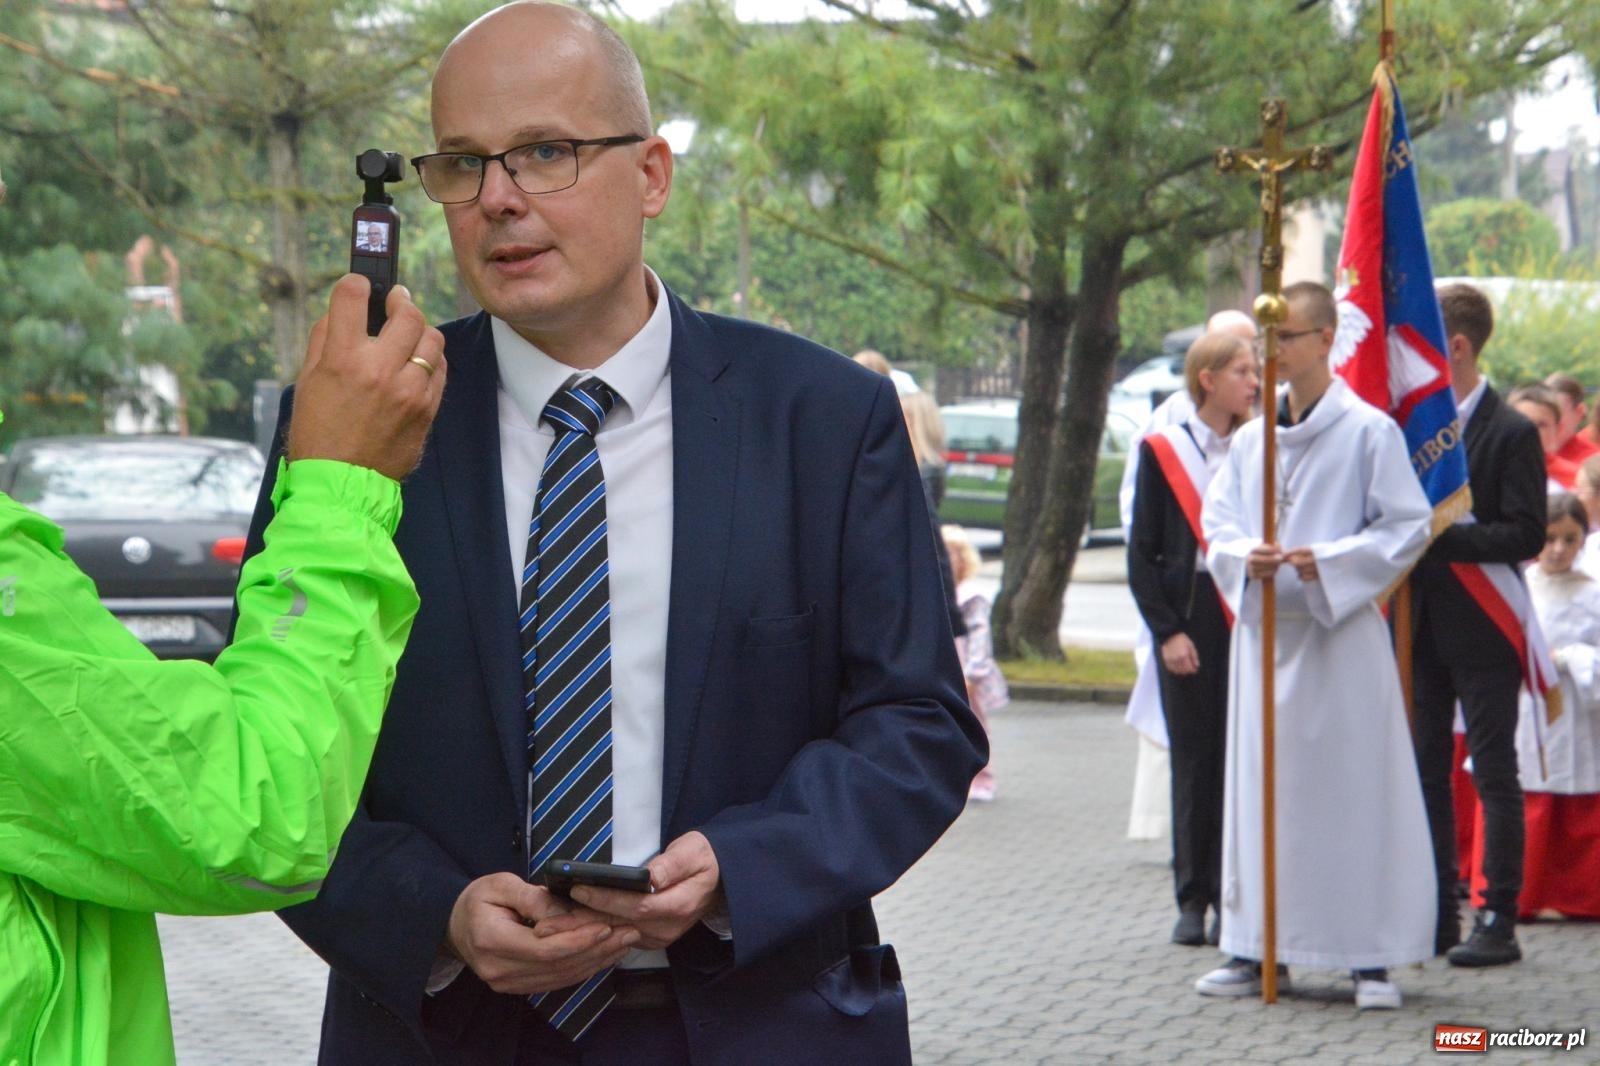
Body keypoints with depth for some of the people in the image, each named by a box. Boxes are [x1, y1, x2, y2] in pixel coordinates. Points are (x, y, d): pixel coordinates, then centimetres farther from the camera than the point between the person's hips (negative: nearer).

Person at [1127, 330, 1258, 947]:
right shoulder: (1163, 451, 4)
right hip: (1189, 620, -1)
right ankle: (1193, 900, 10)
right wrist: (1167, 631, -6)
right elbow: (1142, 555, 3)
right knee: (1194, 760, 2)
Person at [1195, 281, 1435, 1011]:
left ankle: (1370, 956, 1)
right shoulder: (1249, 441, 12)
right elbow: (1215, 524, 13)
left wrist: (1330, 562, -17)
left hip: (1341, 633, -5)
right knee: (1261, 789, 7)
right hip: (1263, 631, 5)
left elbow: (1408, 525, -6)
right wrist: (1244, 558, -9)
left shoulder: (1369, 432, -4)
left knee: (1355, 788, -4)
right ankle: (1258, 946, 14)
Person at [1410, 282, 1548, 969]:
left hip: (1481, 628, -6)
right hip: (1422, 623, 6)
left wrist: (1440, 534, -20)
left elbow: (1525, 535, -14)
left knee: (1494, 774, -2)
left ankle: (1499, 922, 1)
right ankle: (1436, 917, 17)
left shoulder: (1511, 433, -8)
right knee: (1425, 770, 9)